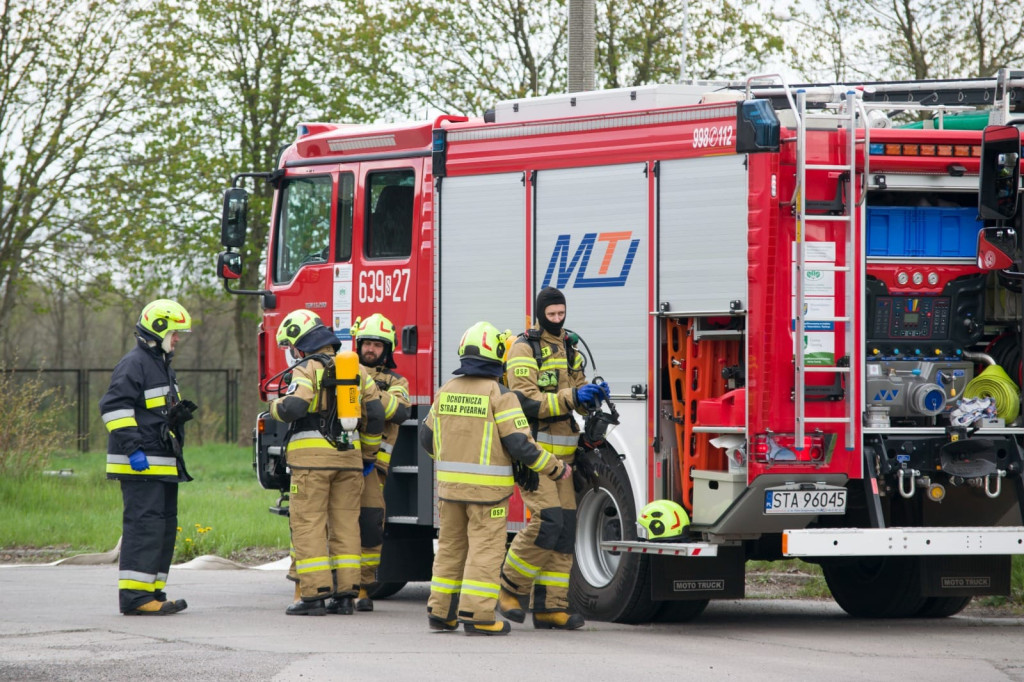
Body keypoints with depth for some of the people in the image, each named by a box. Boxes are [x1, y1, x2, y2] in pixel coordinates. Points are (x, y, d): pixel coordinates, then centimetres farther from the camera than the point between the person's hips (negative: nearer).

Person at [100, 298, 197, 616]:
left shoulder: (162, 366, 22)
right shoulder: (134, 364, -11)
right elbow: (114, 407, -19)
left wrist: (179, 414, 12)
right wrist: (133, 448, -24)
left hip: (163, 465, 11)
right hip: (142, 465, -11)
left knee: (165, 527, 11)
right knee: (144, 525, -14)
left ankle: (153, 593, 15)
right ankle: (134, 596, -16)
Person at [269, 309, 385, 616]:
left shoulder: (308, 369, -6)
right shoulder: (355, 369, 13)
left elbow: (293, 407, -20)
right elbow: (375, 413, 12)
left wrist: (276, 406, 2)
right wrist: (368, 454, 21)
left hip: (311, 456, -6)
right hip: (348, 456, 6)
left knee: (308, 524, -3)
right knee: (345, 522, 9)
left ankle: (314, 594, -8)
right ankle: (345, 594, 8)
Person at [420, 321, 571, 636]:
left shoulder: (446, 391, 7)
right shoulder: (499, 395, -12)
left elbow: (427, 438, 16)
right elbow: (519, 444, -16)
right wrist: (556, 468, -4)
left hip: (449, 482, 6)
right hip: (487, 488, -6)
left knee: (450, 547, 14)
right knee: (485, 549, -2)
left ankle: (440, 612, 17)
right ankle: (477, 615, -6)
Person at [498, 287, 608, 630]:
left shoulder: (568, 350, 17)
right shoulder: (525, 349, -8)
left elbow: (577, 397, 18)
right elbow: (527, 402, -18)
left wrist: (592, 394, -5)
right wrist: (569, 397, -26)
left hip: (561, 453, 8)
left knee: (565, 526, 3)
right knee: (547, 520, -19)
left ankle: (550, 605, 5)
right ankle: (510, 588, -3)